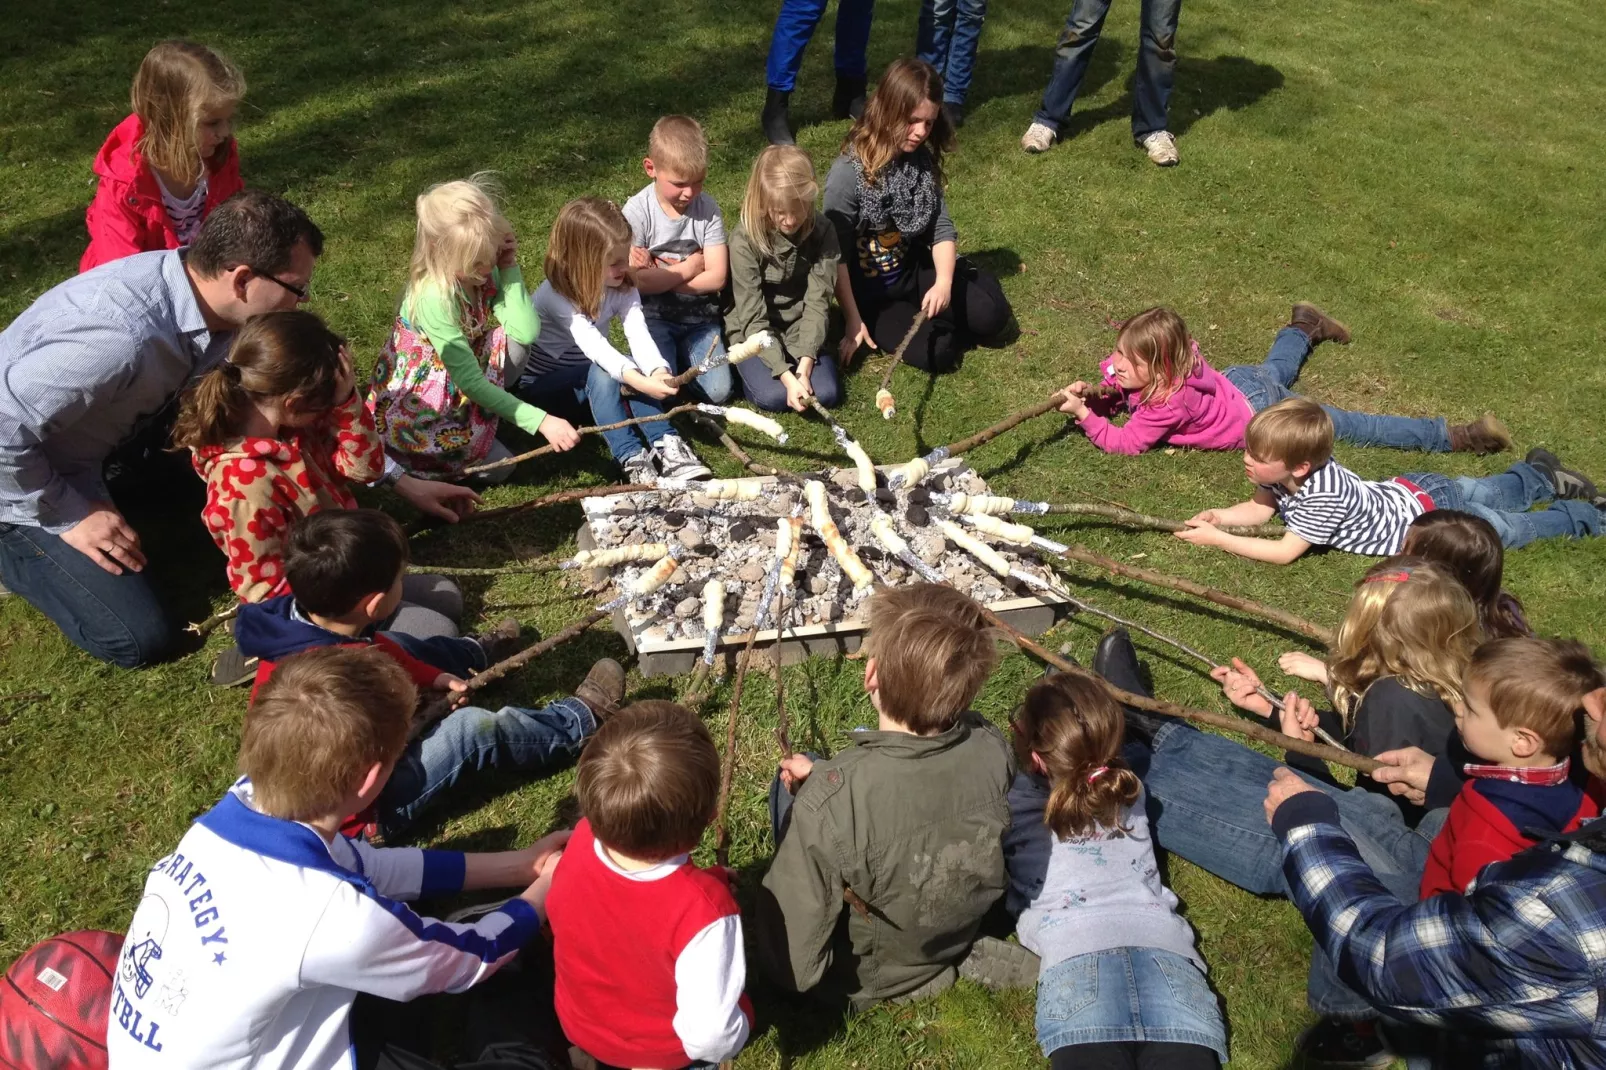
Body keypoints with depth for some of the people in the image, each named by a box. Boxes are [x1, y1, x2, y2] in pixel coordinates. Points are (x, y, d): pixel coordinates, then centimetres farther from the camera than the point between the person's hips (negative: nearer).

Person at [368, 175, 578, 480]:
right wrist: (541, 421, -35)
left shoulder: (484, 274, -9)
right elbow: (471, 381, -31)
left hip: (457, 386, 7)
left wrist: (509, 267, -22)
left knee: (513, 339, -14)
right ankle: (399, 457, 5)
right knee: (500, 466, -14)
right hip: (413, 408, -7)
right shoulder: (433, 299, -32)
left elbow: (527, 332, -20)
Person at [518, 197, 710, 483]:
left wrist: (658, 371, -48)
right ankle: (631, 457, -37)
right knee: (601, 373, -34)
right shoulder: (556, 294, -29)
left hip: (590, 374, 5)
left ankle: (665, 443, -29)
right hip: (543, 384, -5)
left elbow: (638, 333, -27)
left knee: (636, 367, -25)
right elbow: (593, 346, -43)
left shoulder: (623, 285, -11)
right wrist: (640, 382, -58)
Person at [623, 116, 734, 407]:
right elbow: (632, 281, -20)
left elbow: (717, 277, -12)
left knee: (718, 392, -12)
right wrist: (688, 268, -13)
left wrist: (657, 279, -16)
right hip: (654, 317, -2)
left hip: (699, 317, 2)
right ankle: (667, 354, 11)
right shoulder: (637, 212, -13)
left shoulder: (707, 208, -6)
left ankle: (680, 353, 16)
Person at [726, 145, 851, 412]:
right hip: (754, 333, -2)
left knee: (827, 394, -17)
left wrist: (804, 366, -26)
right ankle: (748, 368, 9)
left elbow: (817, 302, -14)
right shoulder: (744, 241, -22)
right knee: (774, 396, -23)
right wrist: (786, 376, -31)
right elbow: (754, 317, -22)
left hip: (801, 329, 2)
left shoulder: (822, 232, -13)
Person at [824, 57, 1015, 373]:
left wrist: (945, 282, -23)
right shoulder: (848, 174, -22)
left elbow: (942, 228, -5)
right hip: (869, 290, -5)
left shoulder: (922, 160, -3)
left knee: (992, 316, -7)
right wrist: (853, 320, -17)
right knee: (935, 351, -21)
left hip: (914, 269, 6)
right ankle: (886, 324, 6)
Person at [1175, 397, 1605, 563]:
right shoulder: (1283, 471, -19)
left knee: (1507, 530, 18)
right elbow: (1260, 508, -7)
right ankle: (1538, 478, 51)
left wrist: (1218, 540, -41)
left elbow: (1284, 552, -40)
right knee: (1485, 495, 32)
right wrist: (1220, 516, -26)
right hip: (1406, 489, 6)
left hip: (1431, 513, -6)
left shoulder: (1322, 493, -41)